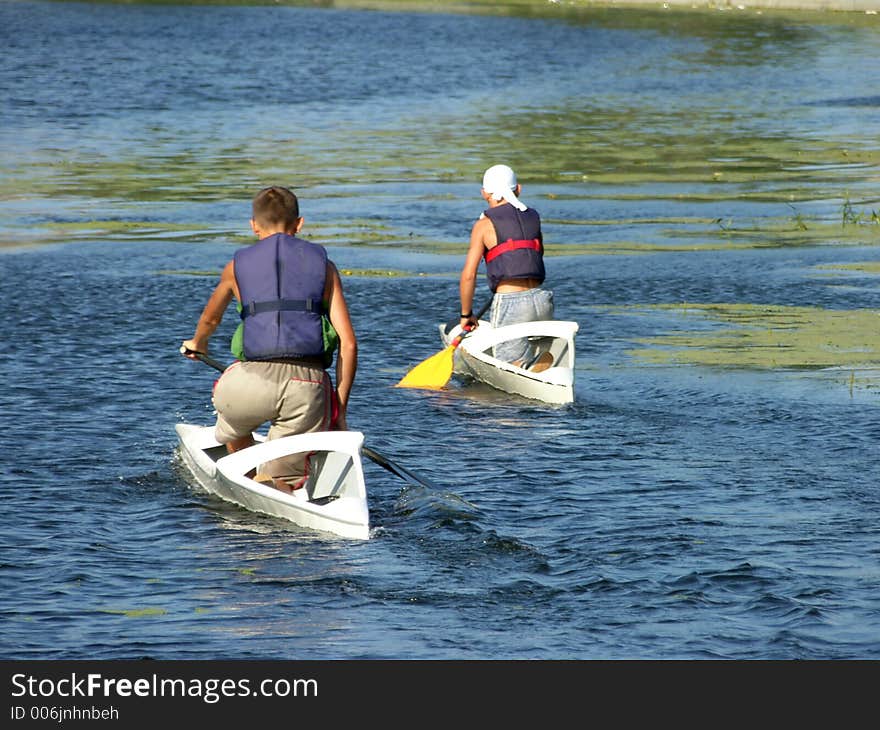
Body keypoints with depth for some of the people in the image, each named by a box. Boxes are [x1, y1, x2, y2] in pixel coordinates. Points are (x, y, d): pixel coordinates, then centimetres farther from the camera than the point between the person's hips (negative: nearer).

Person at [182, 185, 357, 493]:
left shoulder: (238, 265, 16)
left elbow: (210, 319, 36)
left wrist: (197, 343, 59)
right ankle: (271, 485, -20)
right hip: (309, 386, 0)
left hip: (254, 379, 0)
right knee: (282, 487, 10)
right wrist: (340, 409, 16)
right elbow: (349, 344, 8)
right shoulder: (323, 265, 15)